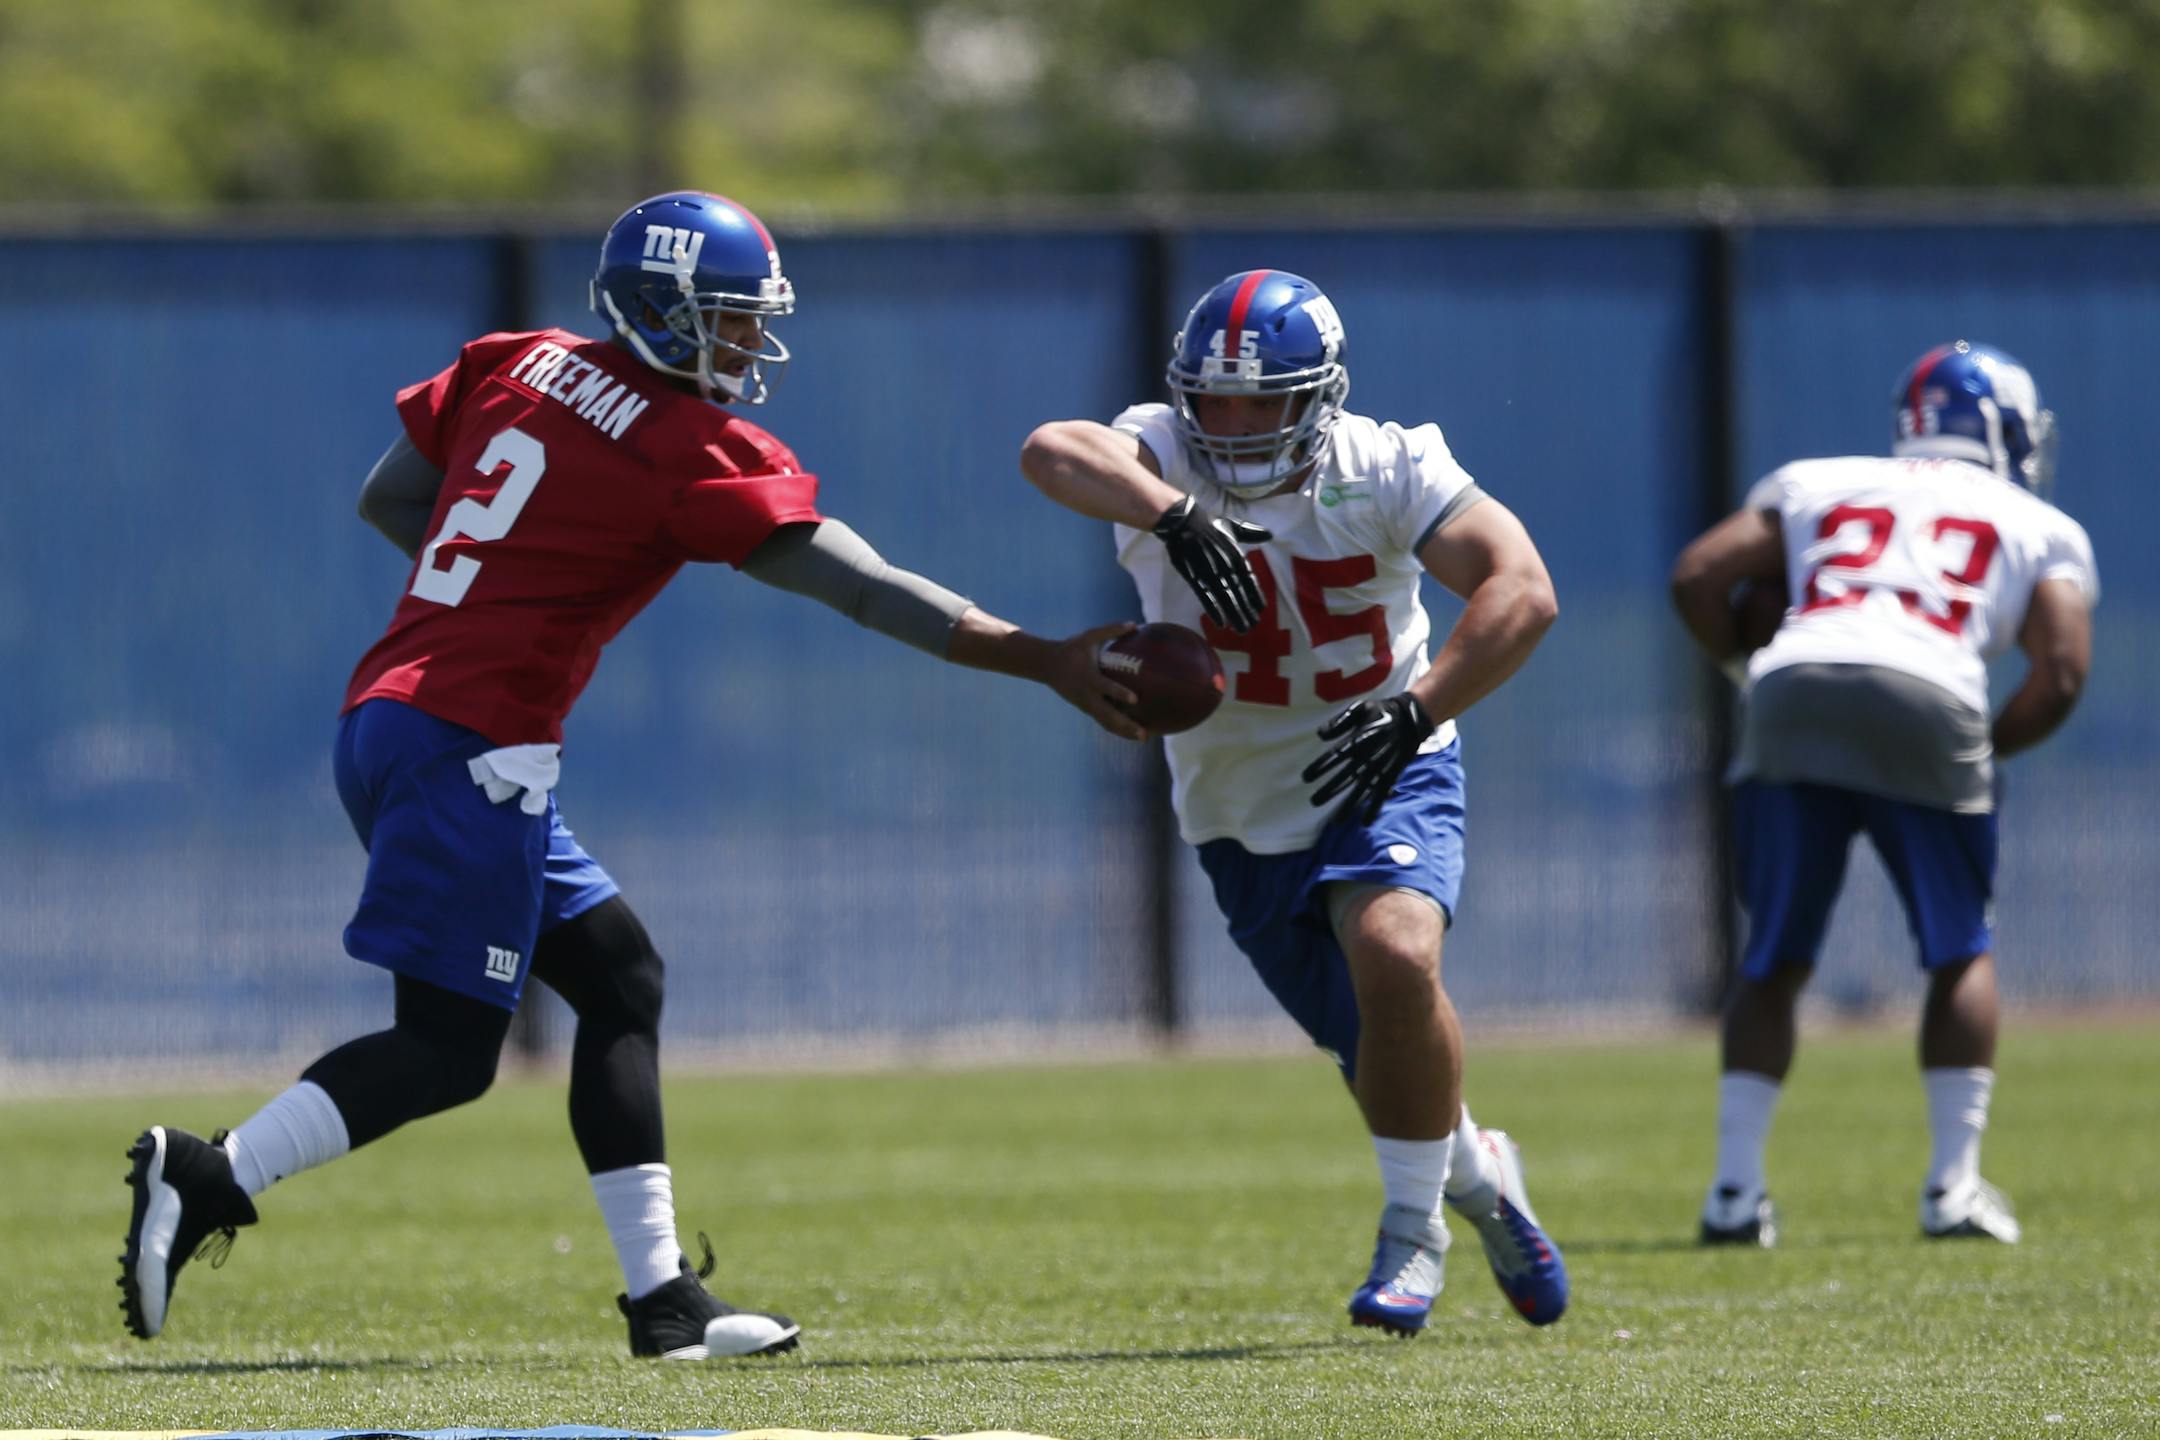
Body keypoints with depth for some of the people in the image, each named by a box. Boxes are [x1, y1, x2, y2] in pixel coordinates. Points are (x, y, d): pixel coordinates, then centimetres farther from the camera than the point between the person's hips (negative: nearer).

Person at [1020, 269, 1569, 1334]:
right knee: (1393, 1056, 8)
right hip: (1243, 816, 2)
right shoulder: (1163, 458, -14)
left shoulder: (1382, 471, -15)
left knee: (1395, 958, -30)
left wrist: (1417, 711, -32)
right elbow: (1052, 453, -37)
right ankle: (1476, 1178, 42)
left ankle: (1412, 1228, -12)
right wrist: (1174, 514, -53)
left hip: (1384, 775, -2)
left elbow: (1521, 592, -23)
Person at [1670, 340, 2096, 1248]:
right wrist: (1986, 750, 21)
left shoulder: (1818, 484, 28)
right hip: (1927, 705, -2)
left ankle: (1736, 1189, 9)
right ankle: (1953, 1186, 9)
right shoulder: (2041, 530, 23)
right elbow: (2062, 672, 8)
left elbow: (1698, 576, 17)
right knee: (1962, 955, 16)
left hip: (1792, 696, 2)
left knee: (1774, 960, 15)